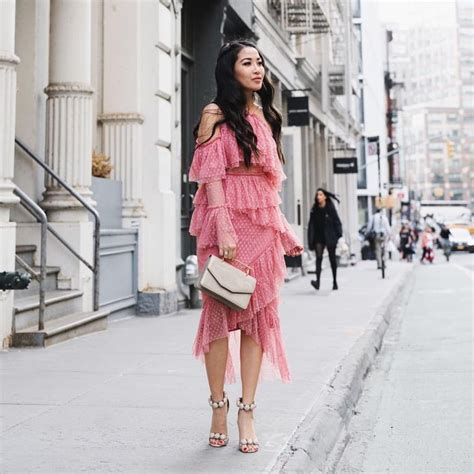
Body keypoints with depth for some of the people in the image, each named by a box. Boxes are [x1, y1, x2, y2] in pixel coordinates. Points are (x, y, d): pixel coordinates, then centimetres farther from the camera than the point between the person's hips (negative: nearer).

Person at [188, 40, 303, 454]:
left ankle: (247, 413, 3)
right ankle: (219, 408, 8)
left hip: (263, 223, 5)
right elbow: (211, 175, -8)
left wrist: (281, 229, 16)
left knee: (258, 315, 0)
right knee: (220, 313, -2)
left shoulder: (266, 117, 19)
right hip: (226, 222, -5)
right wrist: (224, 228, -18)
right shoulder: (215, 114, 1)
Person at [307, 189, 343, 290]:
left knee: (332, 258, 8)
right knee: (319, 257, -13)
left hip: (330, 237, -2)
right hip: (319, 237, 2)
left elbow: (337, 223, -4)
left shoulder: (330, 208, -4)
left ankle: (335, 281, 20)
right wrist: (311, 240, -1)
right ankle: (318, 281, -24)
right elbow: (311, 225, 4)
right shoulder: (314, 210, 3)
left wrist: (339, 236, -11)